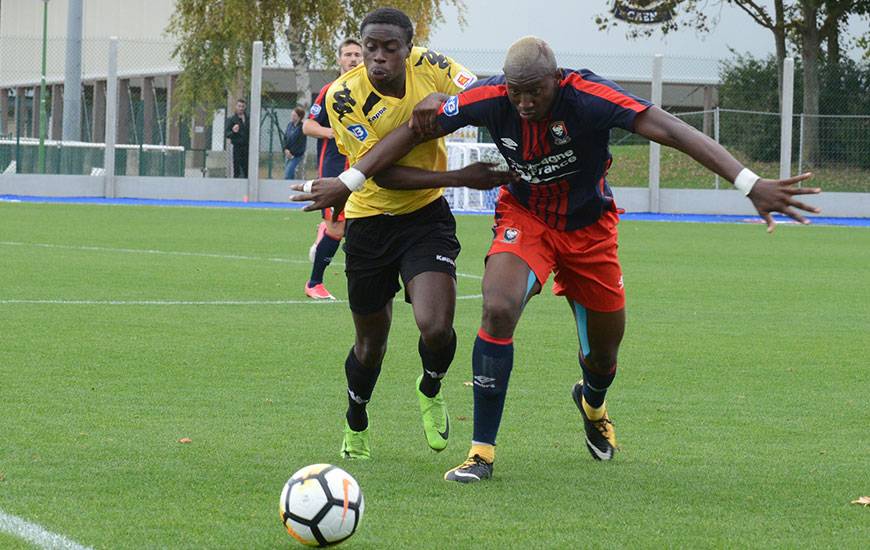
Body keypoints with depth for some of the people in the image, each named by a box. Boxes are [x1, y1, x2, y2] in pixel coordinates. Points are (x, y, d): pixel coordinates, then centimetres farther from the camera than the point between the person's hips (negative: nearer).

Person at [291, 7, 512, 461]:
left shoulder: (430, 67, -13)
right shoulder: (344, 95, -19)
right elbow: (381, 172, -24)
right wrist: (459, 176, -30)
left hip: (426, 216, 1)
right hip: (369, 222, -1)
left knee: (435, 326, -20)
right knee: (371, 344, 12)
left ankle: (430, 389, 16)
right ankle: (356, 426, 43)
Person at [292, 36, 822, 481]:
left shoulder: (587, 96, -30)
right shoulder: (491, 98, -23)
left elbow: (669, 129, -36)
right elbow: (415, 130, -10)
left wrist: (751, 184, -43)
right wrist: (348, 181, -10)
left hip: (590, 228, 0)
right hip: (525, 217, 0)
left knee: (603, 355, 11)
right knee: (498, 308, -27)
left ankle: (593, 404, 52)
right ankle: (482, 452, -18)